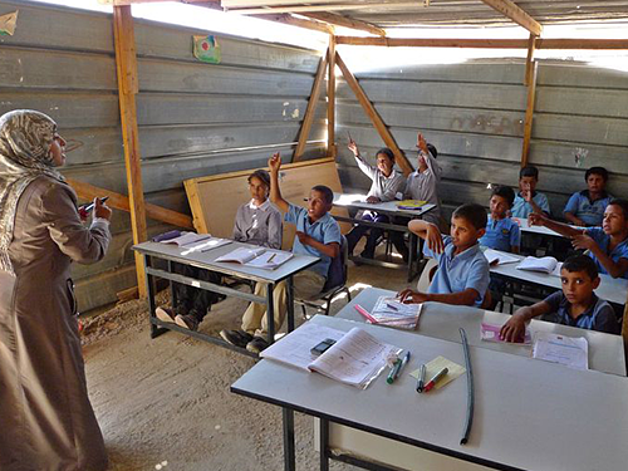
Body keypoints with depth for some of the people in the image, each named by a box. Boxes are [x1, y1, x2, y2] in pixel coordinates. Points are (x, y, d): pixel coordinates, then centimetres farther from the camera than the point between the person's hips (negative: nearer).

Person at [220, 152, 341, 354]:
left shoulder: (330, 225, -8)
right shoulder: (301, 215, 11)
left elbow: (333, 252, -25)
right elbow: (276, 199, 12)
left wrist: (309, 240, -18)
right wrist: (274, 172, 5)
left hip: (314, 276, -6)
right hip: (293, 269, 6)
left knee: (281, 286, -33)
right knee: (263, 283, -19)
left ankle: (265, 336, -28)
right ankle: (248, 331, -19)